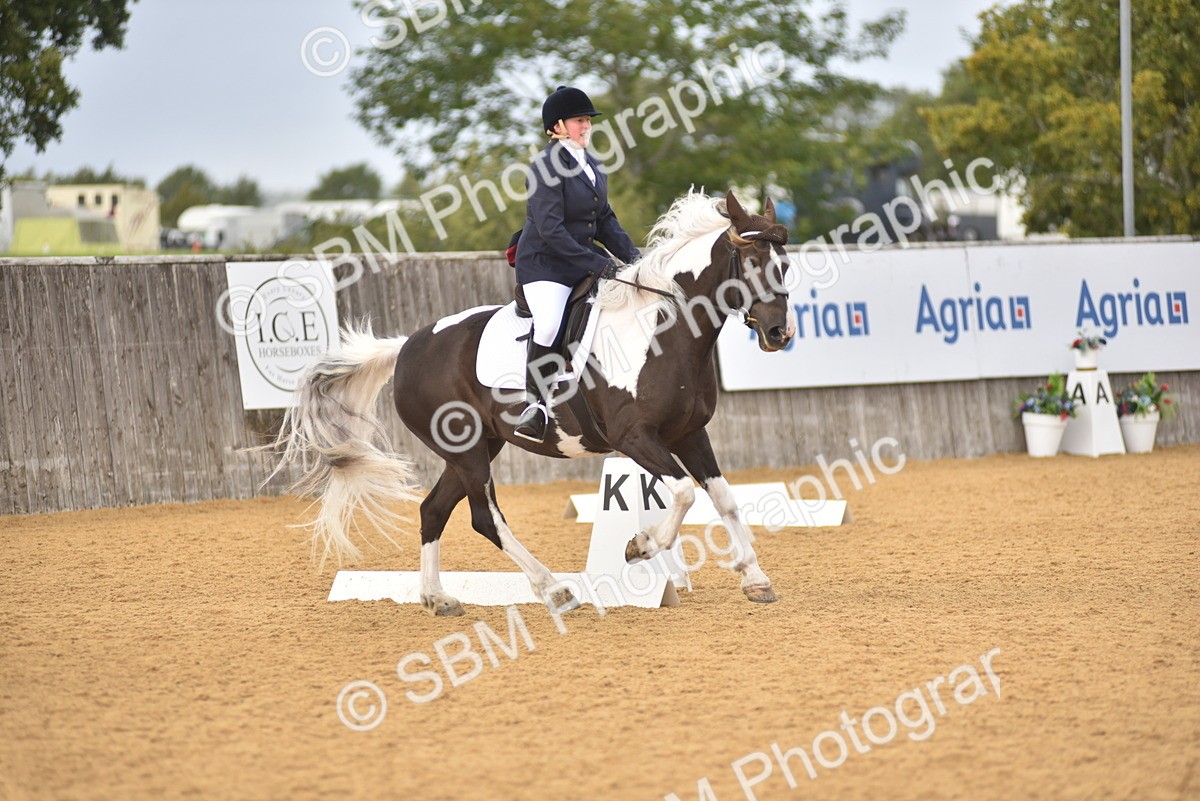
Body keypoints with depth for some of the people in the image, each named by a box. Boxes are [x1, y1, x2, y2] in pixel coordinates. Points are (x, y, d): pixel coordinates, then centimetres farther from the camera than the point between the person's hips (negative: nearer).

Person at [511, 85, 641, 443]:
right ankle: (536, 406, -16)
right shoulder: (548, 166, -15)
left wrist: (633, 257, 2)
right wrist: (598, 263, -23)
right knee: (548, 325, -30)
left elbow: (605, 219, 16)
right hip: (545, 264, -8)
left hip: (585, 259, 8)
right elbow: (551, 230, -22)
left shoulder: (591, 163, 10)